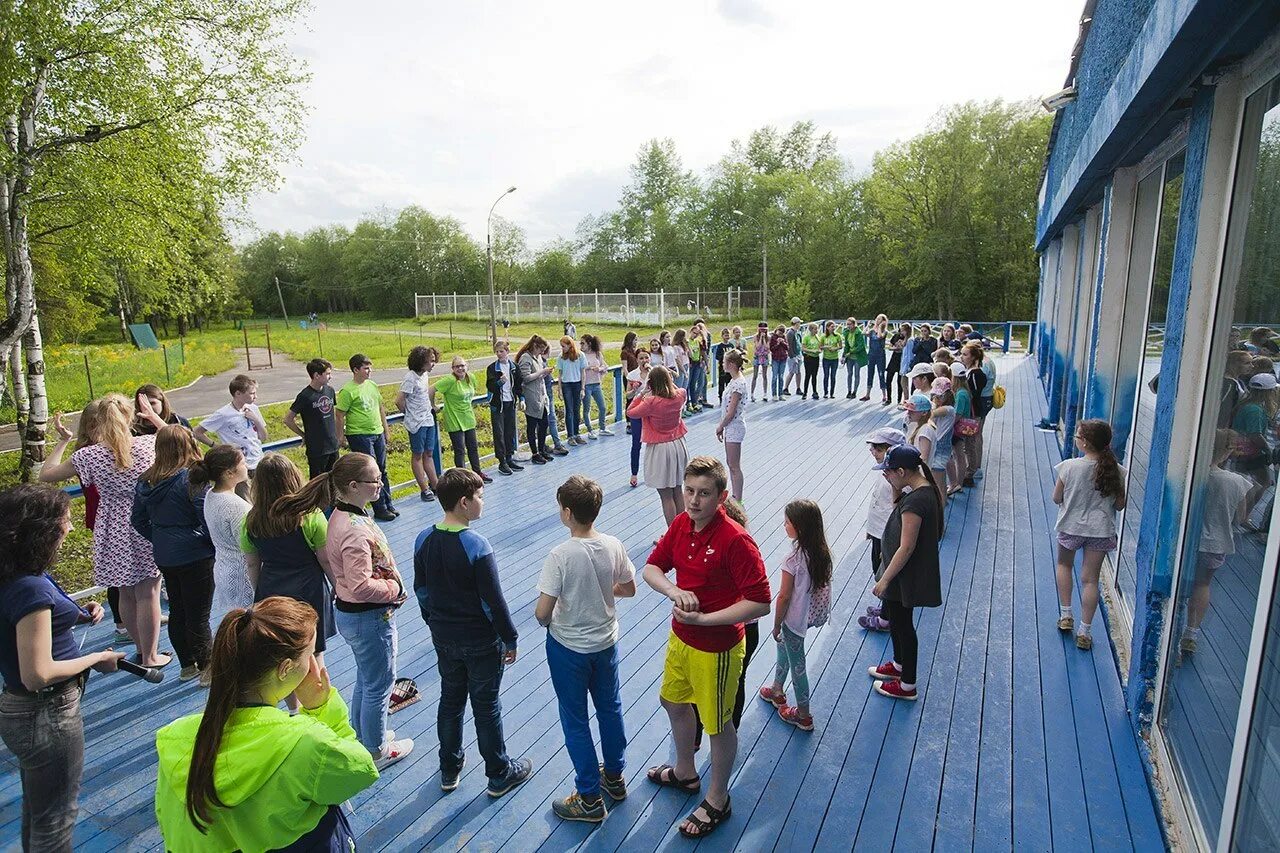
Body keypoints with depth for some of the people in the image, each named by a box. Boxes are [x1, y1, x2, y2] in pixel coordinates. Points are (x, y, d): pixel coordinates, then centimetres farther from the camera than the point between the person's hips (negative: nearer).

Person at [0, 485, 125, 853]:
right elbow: (38, 674, -29)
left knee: (36, 810, 28)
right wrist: (97, 659, -16)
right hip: (47, 716, -9)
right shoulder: (30, 588, -28)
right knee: (55, 820, 12)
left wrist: (79, 615, 1)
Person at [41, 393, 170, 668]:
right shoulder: (148, 445, -12)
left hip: (114, 534, 2)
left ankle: (141, 649, 32)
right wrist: (153, 416, 16)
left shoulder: (89, 455, -10)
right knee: (147, 594, 7)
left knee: (126, 594, 17)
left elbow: (46, 475, 4)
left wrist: (62, 440, 11)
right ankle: (150, 657, 17)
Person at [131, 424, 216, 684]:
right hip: (195, 556, -7)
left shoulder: (145, 480, 3)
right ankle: (208, 669, 14)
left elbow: (138, 521, 11)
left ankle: (187, 665, 32)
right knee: (198, 616, 2)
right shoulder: (192, 478, -19)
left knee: (177, 611, 18)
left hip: (164, 557, 7)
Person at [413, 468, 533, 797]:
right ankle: (500, 774, 29)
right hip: (481, 642, -5)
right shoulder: (476, 546, -27)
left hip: (443, 637, 6)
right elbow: (494, 601, -21)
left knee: (450, 699, 22)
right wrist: (510, 639, -8)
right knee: (487, 707, 11)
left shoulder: (423, 540, -7)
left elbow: (421, 590, 6)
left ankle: (449, 769, 40)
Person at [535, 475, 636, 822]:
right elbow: (629, 588, 1)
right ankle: (615, 776, 43)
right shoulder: (614, 546, -13)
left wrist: (548, 623, -2)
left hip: (568, 648, -5)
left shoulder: (560, 555, -27)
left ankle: (590, 799, 26)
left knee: (575, 721, 13)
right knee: (610, 708, 24)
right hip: (606, 641, 5)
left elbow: (542, 612, -24)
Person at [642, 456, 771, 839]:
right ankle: (685, 773, 54)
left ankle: (717, 801, 39)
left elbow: (759, 603, -28)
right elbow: (652, 567, 2)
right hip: (679, 638, 8)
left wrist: (703, 619, -28)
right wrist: (674, 591, -19)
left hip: (716, 648, -8)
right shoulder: (681, 524, -7)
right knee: (675, 703, 27)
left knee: (717, 724, 14)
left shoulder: (736, 541, -29)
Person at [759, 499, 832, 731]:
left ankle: (803, 716, 29)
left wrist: (776, 625, -8)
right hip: (811, 614, 7)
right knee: (783, 646, 29)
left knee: (797, 665, 12)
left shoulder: (794, 559, -30)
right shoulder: (821, 551, -9)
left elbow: (784, 596, -22)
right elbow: (823, 584, 3)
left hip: (795, 619, -7)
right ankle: (777, 691, 48)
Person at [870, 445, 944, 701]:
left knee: (901, 625, 8)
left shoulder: (914, 501, -30)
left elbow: (906, 548, -27)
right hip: (907, 571, 10)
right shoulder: (926, 488, 0)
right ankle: (899, 664, 47)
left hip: (905, 576, -10)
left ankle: (908, 685, 26)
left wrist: (885, 579, -19)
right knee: (894, 617, 26)